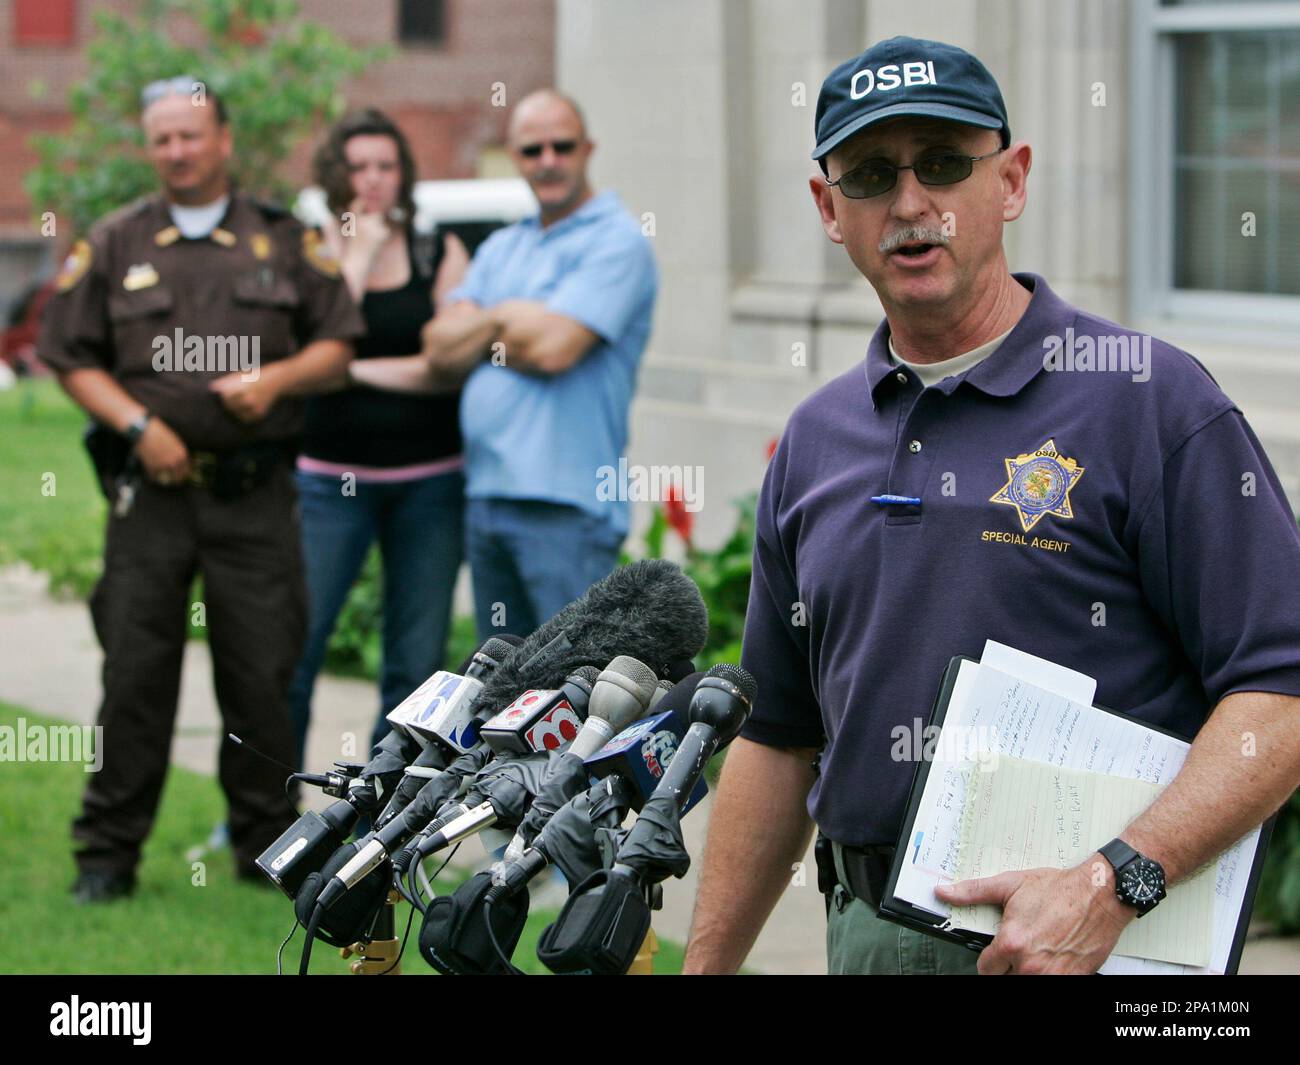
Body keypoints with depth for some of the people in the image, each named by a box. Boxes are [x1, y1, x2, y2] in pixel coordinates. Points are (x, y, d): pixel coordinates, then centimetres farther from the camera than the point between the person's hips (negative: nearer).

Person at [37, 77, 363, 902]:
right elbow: (72, 358, 6)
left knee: (261, 674, 2)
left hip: (256, 492, 0)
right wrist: (137, 423, -8)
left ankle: (267, 846, 14)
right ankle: (109, 852, 6)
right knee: (135, 671, -2)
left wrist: (277, 378, -9)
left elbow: (338, 346, 10)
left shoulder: (285, 242, 9)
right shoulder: (114, 245, 8)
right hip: (151, 489, 0)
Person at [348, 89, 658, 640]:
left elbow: (552, 347, -16)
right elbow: (441, 355, 10)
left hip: (563, 505, -8)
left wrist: (479, 327, 2)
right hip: (486, 498, 8)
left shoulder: (617, 240, -5)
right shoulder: (500, 248, 19)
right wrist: (503, 318, -6)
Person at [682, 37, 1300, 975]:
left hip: (1093, 938, -5)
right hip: (867, 932, 5)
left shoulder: (1154, 404, -7)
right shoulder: (815, 441, 11)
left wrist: (1108, 885, -23)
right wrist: (705, 967, 13)